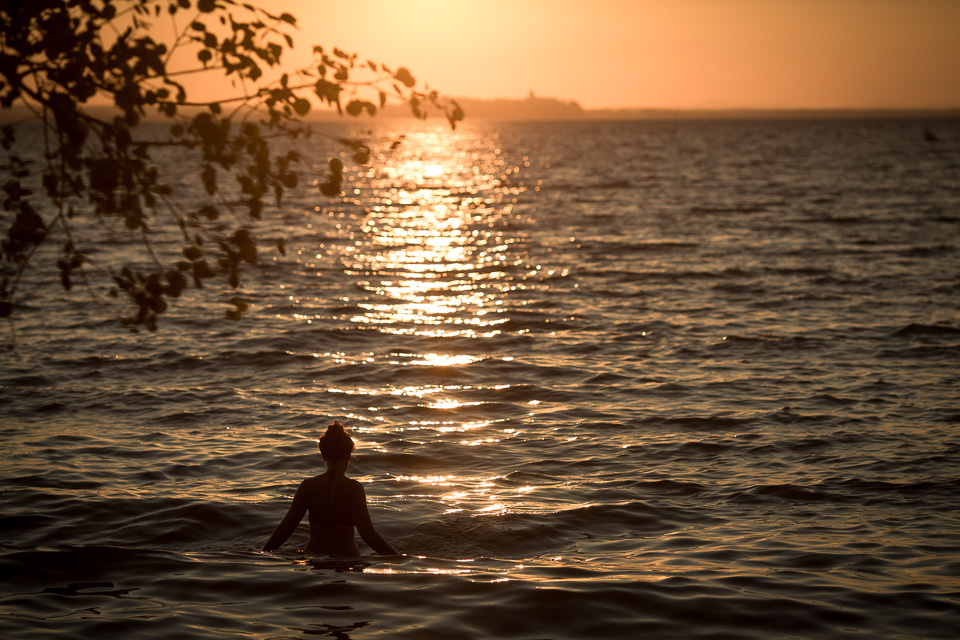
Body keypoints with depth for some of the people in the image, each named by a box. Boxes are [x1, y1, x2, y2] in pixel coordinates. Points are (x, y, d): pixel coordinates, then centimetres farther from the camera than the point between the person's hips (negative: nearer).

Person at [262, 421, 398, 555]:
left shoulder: (307, 486, 3)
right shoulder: (354, 488, -5)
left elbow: (286, 527, 1)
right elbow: (368, 533, -12)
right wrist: (397, 558, -7)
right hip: (346, 556, -3)